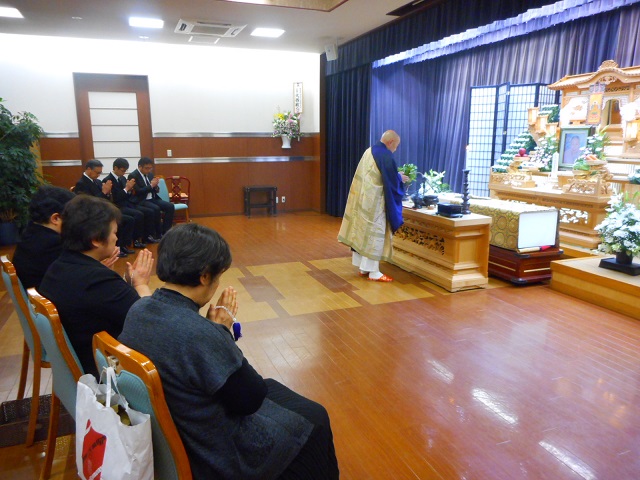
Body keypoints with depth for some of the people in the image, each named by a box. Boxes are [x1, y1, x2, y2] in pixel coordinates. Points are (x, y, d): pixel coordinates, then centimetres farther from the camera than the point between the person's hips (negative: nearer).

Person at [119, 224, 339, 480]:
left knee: (273, 388, 26)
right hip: (220, 455, -8)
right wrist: (222, 330, -16)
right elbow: (251, 399, -21)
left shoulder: (137, 310, -10)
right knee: (315, 418, 13)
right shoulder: (200, 334, -36)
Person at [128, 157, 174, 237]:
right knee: (156, 209, -33)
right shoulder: (133, 176, -9)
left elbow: (156, 190, 16)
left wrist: (155, 186, -7)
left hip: (153, 199, 7)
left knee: (170, 206, -14)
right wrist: (151, 185, -17)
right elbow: (137, 192, -18)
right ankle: (158, 234, -19)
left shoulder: (150, 174, 13)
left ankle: (165, 232, -11)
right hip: (141, 201, -7)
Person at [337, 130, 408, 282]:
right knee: (374, 233, -2)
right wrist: (400, 178, 6)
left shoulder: (370, 150, 12)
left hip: (362, 198, 9)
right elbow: (392, 180, -15)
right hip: (373, 201, -9)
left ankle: (364, 267, 20)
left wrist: (396, 176, 20)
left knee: (361, 231, 11)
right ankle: (373, 272, 4)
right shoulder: (386, 155, -16)